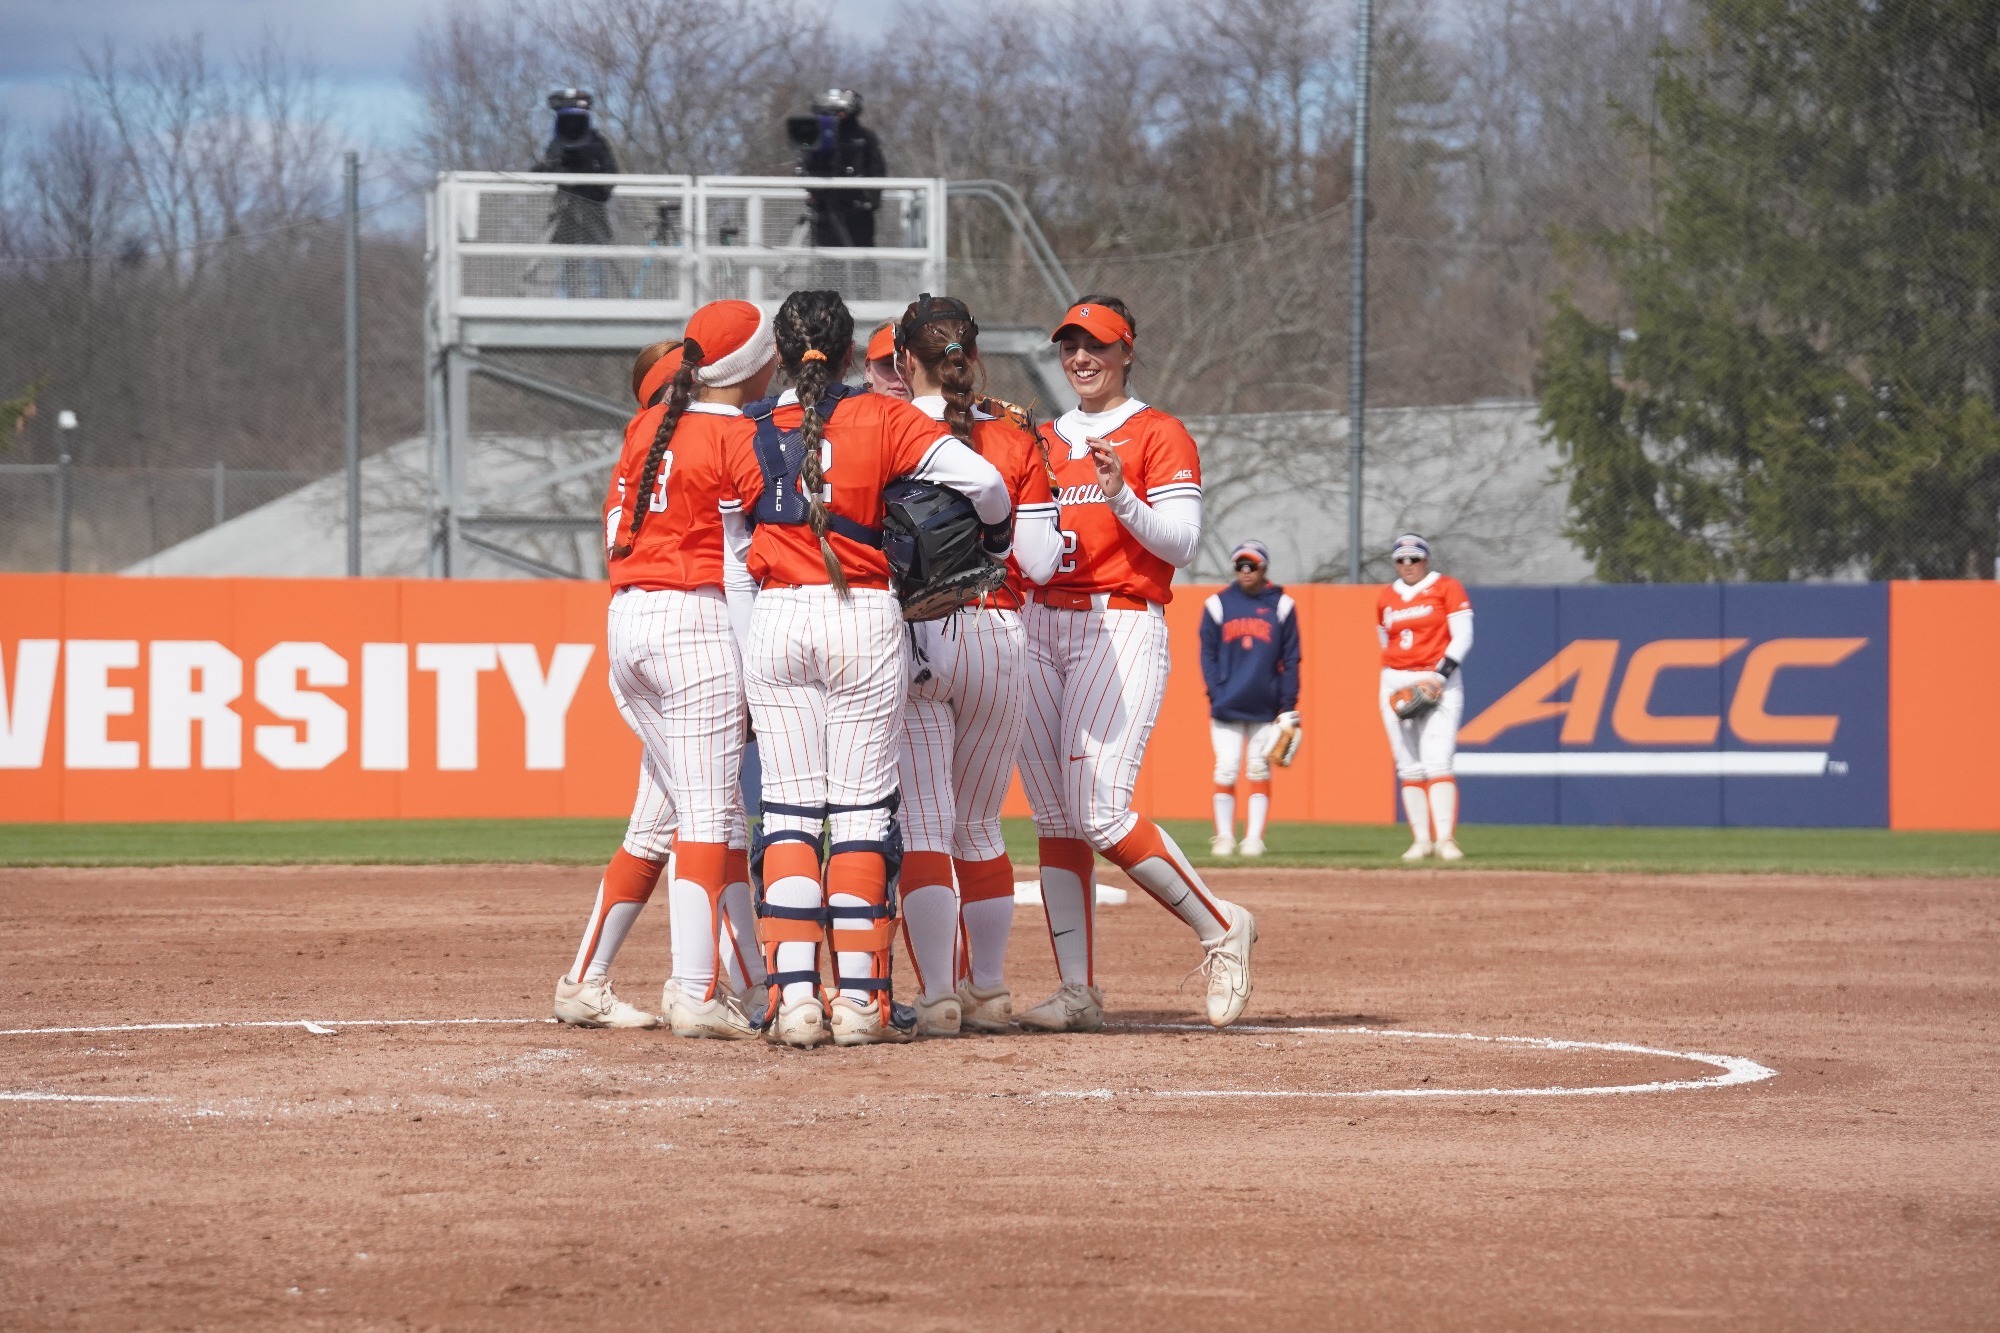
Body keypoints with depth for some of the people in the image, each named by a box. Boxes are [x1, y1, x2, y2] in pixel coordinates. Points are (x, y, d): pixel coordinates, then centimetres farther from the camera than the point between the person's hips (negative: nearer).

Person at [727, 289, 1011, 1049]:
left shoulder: (747, 434, 4)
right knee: (862, 810, 2)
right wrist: (996, 537, 12)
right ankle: (858, 1000, -3)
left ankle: (794, 996, -6)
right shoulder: (881, 420, -2)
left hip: (775, 620, 1)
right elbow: (980, 479, -7)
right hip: (865, 621, -1)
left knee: (788, 810, 4)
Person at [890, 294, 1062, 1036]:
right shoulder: (1015, 440, 3)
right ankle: (988, 993, 20)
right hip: (997, 639, 3)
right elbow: (1040, 563, -1)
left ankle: (936, 997, -12)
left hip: (909, 635, -3)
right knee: (979, 826, 16)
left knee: (922, 825, -3)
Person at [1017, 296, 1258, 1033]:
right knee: (1054, 817, 0)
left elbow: (1181, 543, -6)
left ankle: (1220, 927, -1)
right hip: (1040, 626, 6)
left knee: (1099, 812, -17)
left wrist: (1121, 496, -22)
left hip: (1123, 626, -6)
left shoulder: (1160, 435, 1)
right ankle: (1078, 991, -1)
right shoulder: (1043, 441, 18)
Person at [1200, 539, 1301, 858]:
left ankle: (1254, 838, 6)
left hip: (1266, 708, 0)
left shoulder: (1281, 606, 5)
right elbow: (1208, 655, 6)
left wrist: (1288, 707, -2)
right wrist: (1216, 696, -7)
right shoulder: (1218, 605, 5)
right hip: (1227, 708, 0)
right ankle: (1224, 837, 4)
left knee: (1260, 770, 2)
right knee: (1226, 770, -5)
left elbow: (1290, 660, 4)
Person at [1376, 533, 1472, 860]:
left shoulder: (1447, 588, 0)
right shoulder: (1385, 598, 13)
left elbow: (1463, 637, -7)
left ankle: (1445, 838, -20)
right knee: (1409, 767, 0)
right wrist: (1398, 678, 11)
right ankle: (1421, 839, 0)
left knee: (1437, 762, -16)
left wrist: (1439, 675, -16)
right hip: (1395, 683, 5)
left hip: (1439, 683, -5)